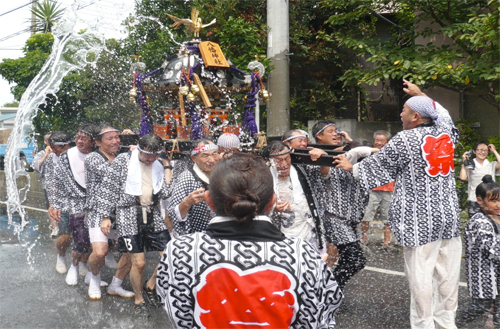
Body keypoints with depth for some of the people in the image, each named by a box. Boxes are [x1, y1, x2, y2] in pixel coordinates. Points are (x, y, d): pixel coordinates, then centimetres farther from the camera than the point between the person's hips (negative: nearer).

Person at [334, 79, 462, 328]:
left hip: (420, 218, -6)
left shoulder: (404, 140, -10)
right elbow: (441, 113, 29)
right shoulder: (446, 132, 5)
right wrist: (420, 95, 38)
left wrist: (351, 167, 18)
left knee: (420, 273, 0)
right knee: (448, 270, 11)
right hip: (449, 214, 6)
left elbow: (377, 167, 1)